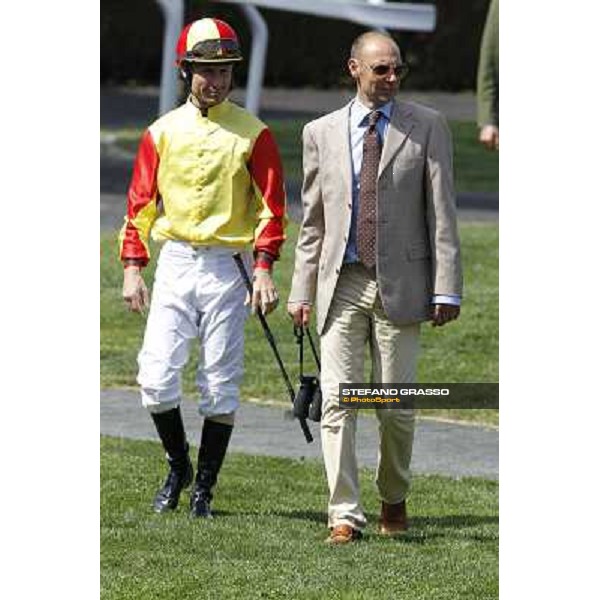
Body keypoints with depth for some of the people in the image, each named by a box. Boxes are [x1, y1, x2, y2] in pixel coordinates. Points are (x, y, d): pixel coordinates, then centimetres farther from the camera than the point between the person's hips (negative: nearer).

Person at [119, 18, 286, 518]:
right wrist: (133, 267, 0)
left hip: (228, 267, -2)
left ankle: (204, 488, 10)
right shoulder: (163, 132, 6)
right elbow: (140, 201, 8)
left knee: (220, 386, 0)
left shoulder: (253, 134, 0)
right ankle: (178, 467, 16)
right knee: (156, 378, -6)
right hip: (174, 264, 2)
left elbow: (272, 205, -2)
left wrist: (264, 268, -13)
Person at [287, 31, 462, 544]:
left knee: (396, 406, 3)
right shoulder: (321, 133, 9)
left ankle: (394, 499, 25)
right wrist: (301, 291, 6)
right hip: (341, 284, 2)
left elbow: (441, 213, 0)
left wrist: (446, 289, -6)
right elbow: (312, 221, 12)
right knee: (338, 401, -6)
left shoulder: (426, 127, 3)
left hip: (400, 284, -2)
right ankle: (345, 515, -6)